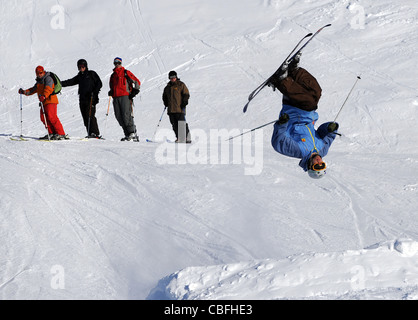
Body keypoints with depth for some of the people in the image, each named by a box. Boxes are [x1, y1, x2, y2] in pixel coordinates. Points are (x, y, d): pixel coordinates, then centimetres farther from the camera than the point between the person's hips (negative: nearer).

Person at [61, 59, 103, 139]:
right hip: (82, 99, 6)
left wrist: (95, 92, -14)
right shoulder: (79, 76, 20)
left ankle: (95, 133, -18)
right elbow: (71, 82, 13)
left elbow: (99, 83, 1)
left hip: (91, 99, -6)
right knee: (85, 117, 0)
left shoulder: (91, 74, 4)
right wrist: (61, 83, -1)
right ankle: (90, 133, 1)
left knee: (90, 115, -17)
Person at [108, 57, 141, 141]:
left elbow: (137, 82, 3)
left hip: (125, 96, -6)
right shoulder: (113, 75, 24)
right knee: (119, 117, -3)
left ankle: (133, 134, -15)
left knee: (126, 115, -16)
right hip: (116, 98, 6)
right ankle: (127, 135, -1)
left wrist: (134, 92, -6)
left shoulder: (126, 73, 5)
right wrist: (111, 92, 14)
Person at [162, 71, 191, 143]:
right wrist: (166, 103, 13)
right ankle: (178, 138, 6)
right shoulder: (167, 87, 18)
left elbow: (186, 95, 0)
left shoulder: (181, 85, 3)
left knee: (182, 123, -12)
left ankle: (187, 138, -11)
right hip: (171, 109, 6)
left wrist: (184, 103, -12)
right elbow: (164, 96, 30)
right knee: (174, 124, 2)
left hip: (180, 108, -6)